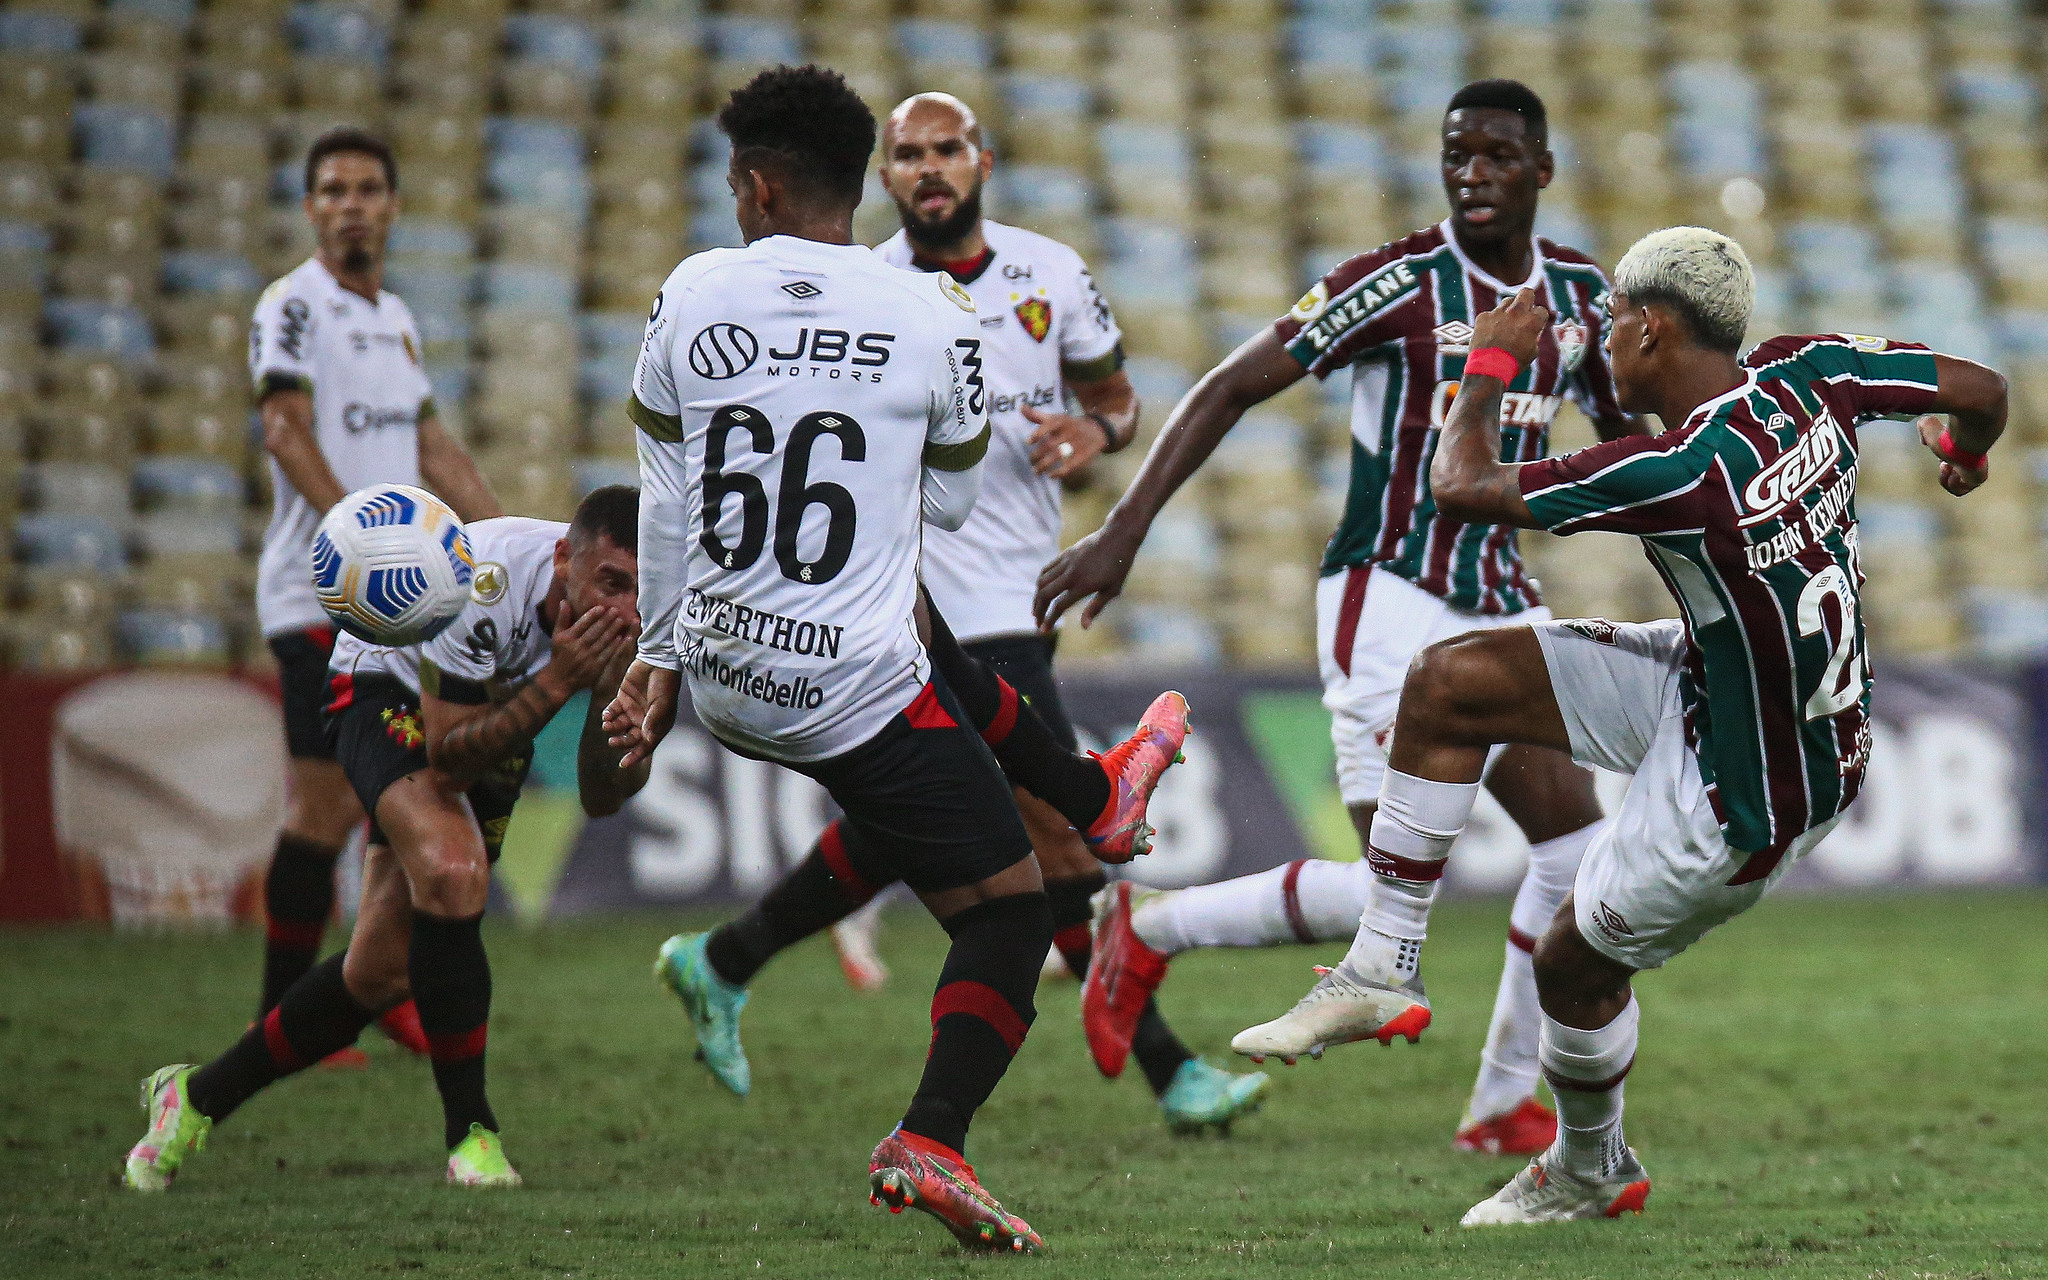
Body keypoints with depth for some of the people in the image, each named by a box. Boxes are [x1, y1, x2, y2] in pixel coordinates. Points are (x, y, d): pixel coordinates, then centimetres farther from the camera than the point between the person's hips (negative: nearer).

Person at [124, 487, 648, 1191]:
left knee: (381, 973, 2)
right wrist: (556, 683, -44)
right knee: (451, 871, -35)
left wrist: (613, 693, -35)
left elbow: (602, 798, -18)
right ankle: (469, 1131, -23)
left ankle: (197, 1097, 23)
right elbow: (448, 756, -35)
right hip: (389, 693, -6)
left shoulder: (637, 623, -22)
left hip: (497, 715, 6)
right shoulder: (488, 580, -38)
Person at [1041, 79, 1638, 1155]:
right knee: (1397, 891, -16)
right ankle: (1148, 930, 5)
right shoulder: (1403, 281, -12)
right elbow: (1234, 386, -12)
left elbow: (1632, 438, 23)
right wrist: (1123, 530, -19)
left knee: (1580, 852, 0)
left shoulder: (1580, 296, 7)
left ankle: (1505, 1105, 14)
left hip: (1499, 611, 7)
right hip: (1387, 598, -7)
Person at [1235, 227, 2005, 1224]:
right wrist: (1967, 452, 26)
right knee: (1446, 685, 2)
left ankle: (1588, 1170, 43)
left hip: (1748, 798, -9)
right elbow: (1978, 389, 1)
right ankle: (1381, 969, 13)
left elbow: (1460, 485, -24)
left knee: (1577, 963, 15)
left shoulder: (1681, 475, -34)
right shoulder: (1806, 373, -12)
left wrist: (1491, 363, -5)